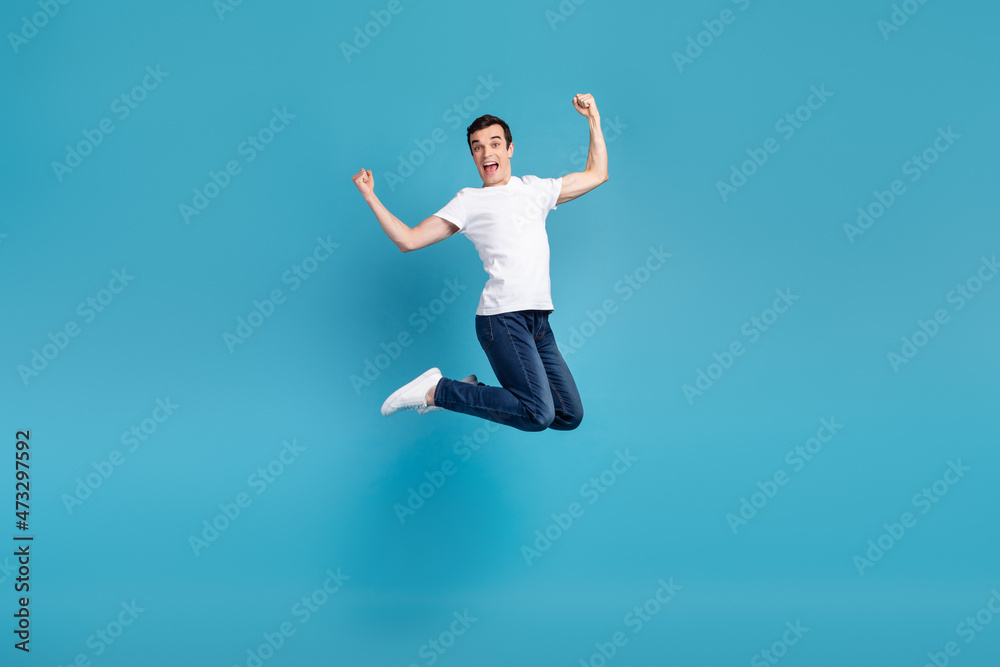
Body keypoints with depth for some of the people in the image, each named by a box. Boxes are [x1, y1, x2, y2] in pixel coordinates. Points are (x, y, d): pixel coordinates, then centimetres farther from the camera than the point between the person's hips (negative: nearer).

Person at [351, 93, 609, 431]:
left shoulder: (536, 188, 20)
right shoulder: (469, 201, 8)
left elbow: (596, 174, 27)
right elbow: (408, 240, 5)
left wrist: (593, 119, 23)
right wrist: (370, 197, 0)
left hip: (539, 320, 6)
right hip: (502, 317, -6)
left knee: (570, 416, 4)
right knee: (538, 415, -21)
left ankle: (474, 391, 15)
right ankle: (436, 390, -6)